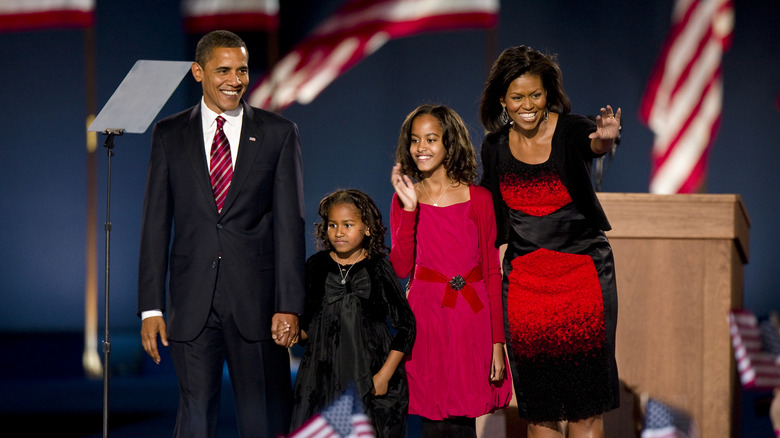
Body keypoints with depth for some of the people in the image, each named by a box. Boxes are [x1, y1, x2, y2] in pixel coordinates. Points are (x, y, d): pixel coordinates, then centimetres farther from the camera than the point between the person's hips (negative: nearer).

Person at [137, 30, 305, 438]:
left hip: (255, 298, -1)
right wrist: (151, 307, 0)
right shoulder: (169, 134, 8)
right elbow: (156, 224, 6)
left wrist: (289, 305, -7)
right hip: (192, 305, 1)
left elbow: (289, 224, 0)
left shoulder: (279, 133, 5)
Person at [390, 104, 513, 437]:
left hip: (472, 320, 0)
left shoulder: (478, 199, 3)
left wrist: (498, 341, -3)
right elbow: (400, 268, -5)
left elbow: (492, 272, 2)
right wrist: (409, 208, -12)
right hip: (426, 318, 1)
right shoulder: (404, 199, 7)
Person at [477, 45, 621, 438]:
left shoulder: (569, 130, -11)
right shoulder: (495, 147, 2)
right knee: (537, 404, 6)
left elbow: (594, 144, -36)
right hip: (523, 278, 4)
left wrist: (606, 138, -57)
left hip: (581, 269, -3)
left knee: (584, 401, -3)